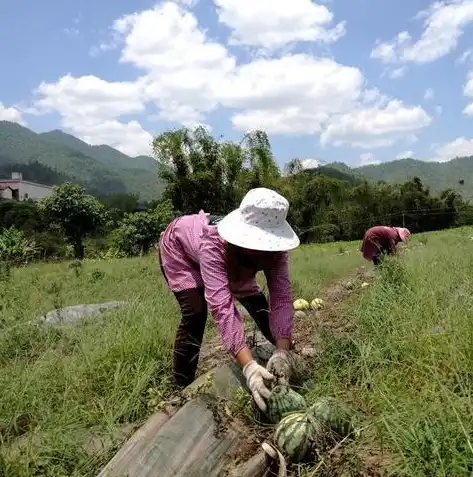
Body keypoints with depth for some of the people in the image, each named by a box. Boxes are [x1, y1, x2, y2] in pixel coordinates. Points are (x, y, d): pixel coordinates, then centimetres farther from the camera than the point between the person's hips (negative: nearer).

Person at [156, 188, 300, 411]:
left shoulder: (272, 245, -34)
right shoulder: (213, 242, -48)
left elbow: (282, 297, -38)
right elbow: (222, 306, -56)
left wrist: (282, 351, -52)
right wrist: (249, 366, -66)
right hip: (178, 246, -4)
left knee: (257, 302, -1)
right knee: (195, 312, -20)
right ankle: (182, 389, -4)